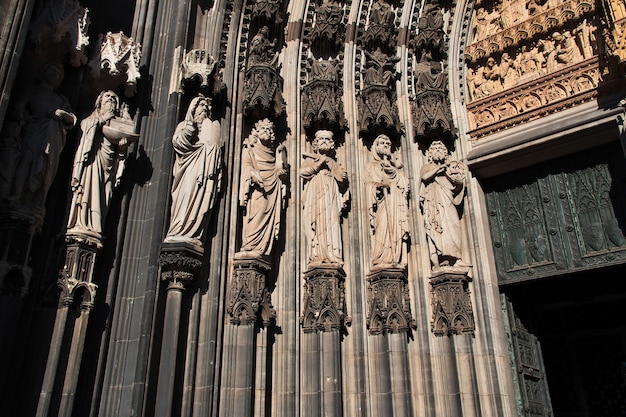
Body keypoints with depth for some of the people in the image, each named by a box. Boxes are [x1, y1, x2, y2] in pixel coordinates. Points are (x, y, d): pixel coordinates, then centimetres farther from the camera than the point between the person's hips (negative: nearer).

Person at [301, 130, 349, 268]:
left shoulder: (334, 162, 25)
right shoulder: (310, 159, 20)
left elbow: (343, 178, 10)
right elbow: (303, 171, 0)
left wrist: (330, 164, 3)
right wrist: (319, 163, 0)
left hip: (331, 197, 2)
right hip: (316, 196, -2)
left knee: (332, 224, -10)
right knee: (318, 224, -13)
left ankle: (333, 257, -15)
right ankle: (317, 257, -18)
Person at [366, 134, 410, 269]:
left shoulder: (397, 167, 27)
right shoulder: (373, 166, 16)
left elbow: (405, 185, 19)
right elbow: (373, 184, 1)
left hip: (397, 203, 4)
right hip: (383, 202, -4)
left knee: (397, 229, -9)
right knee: (383, 226, -18)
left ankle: (397, 260, -15)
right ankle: (382, 260, -24)